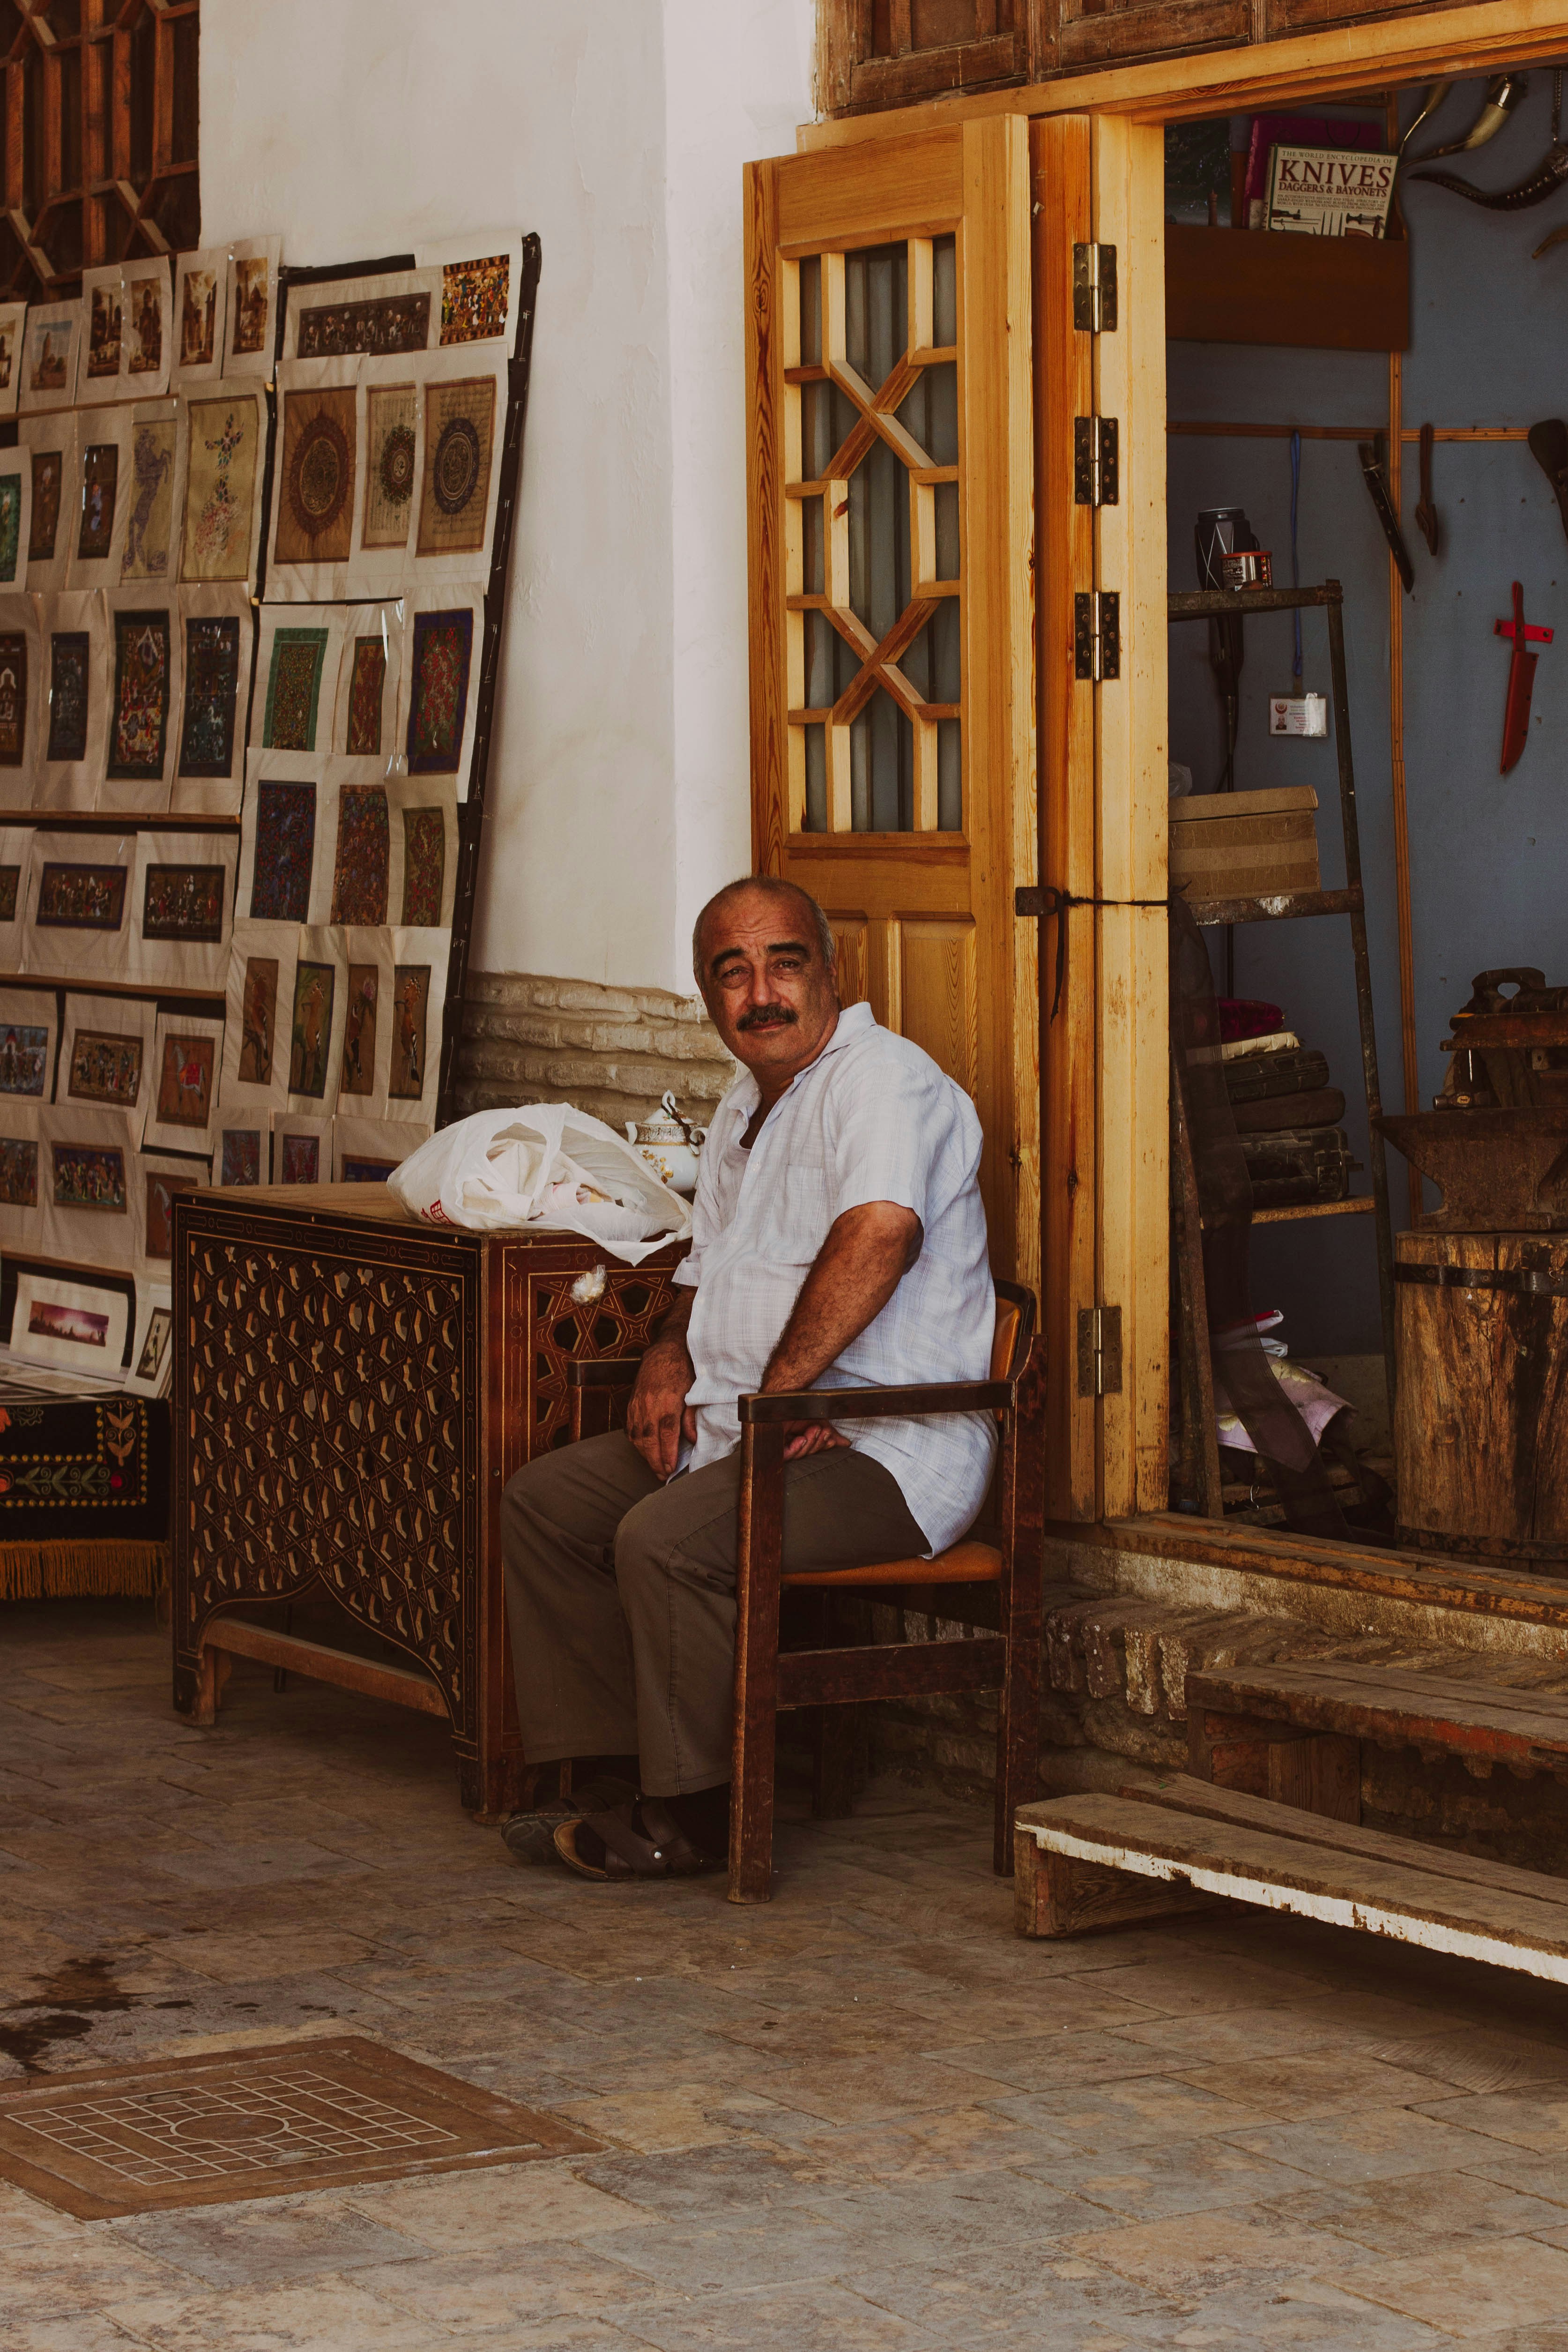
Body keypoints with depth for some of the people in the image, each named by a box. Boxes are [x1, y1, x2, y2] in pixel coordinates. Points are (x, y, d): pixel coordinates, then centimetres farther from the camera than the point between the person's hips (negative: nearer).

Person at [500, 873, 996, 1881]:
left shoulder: (882, 1077, -13)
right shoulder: (745, 1107, 20)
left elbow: (880, 1232, -31)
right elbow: (714, 1271, 29)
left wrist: (779, 1391, -26)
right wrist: (672, 1359, 6)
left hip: (886, 1446, -10)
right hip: (743, 1421, 10)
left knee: (667, 1537, -29)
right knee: (545, 1500, 5)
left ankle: (693, 1818, -14)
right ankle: (625, 1779, 4)